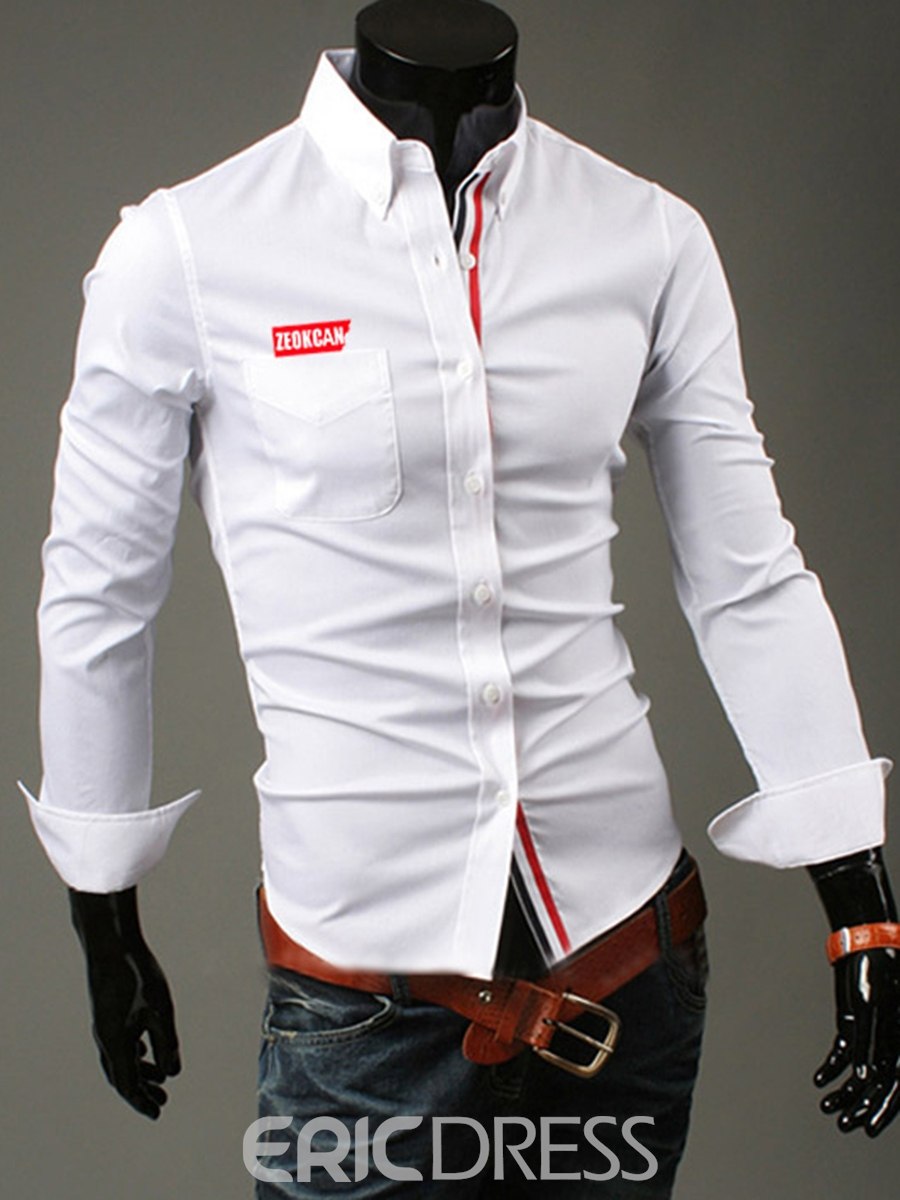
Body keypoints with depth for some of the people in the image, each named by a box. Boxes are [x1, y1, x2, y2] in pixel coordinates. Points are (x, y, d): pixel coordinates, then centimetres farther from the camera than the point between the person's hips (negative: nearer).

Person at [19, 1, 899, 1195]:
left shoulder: (646, 237, -2)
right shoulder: (191, 248, -9)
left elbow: (750, 581, 4)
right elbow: (96, 599, 1)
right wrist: (106, 932, 8)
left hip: (630, 926, 3)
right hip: (364, 966, -2)